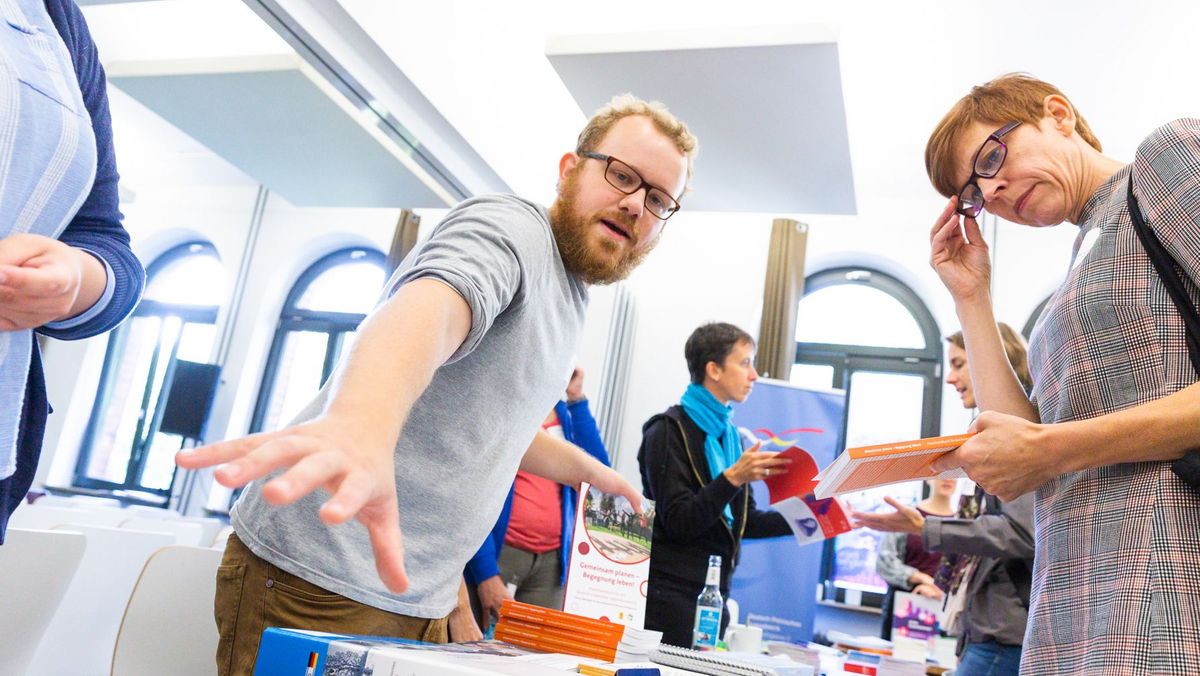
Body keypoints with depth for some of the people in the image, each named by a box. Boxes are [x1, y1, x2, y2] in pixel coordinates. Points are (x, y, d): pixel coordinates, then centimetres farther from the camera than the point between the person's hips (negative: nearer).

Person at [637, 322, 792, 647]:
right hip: (671, 593, -7)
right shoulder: (670, 431, -9)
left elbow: (745, 522, 16)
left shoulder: (728, 434, 14)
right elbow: (678, 523, -16)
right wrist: (732, 478, -25)